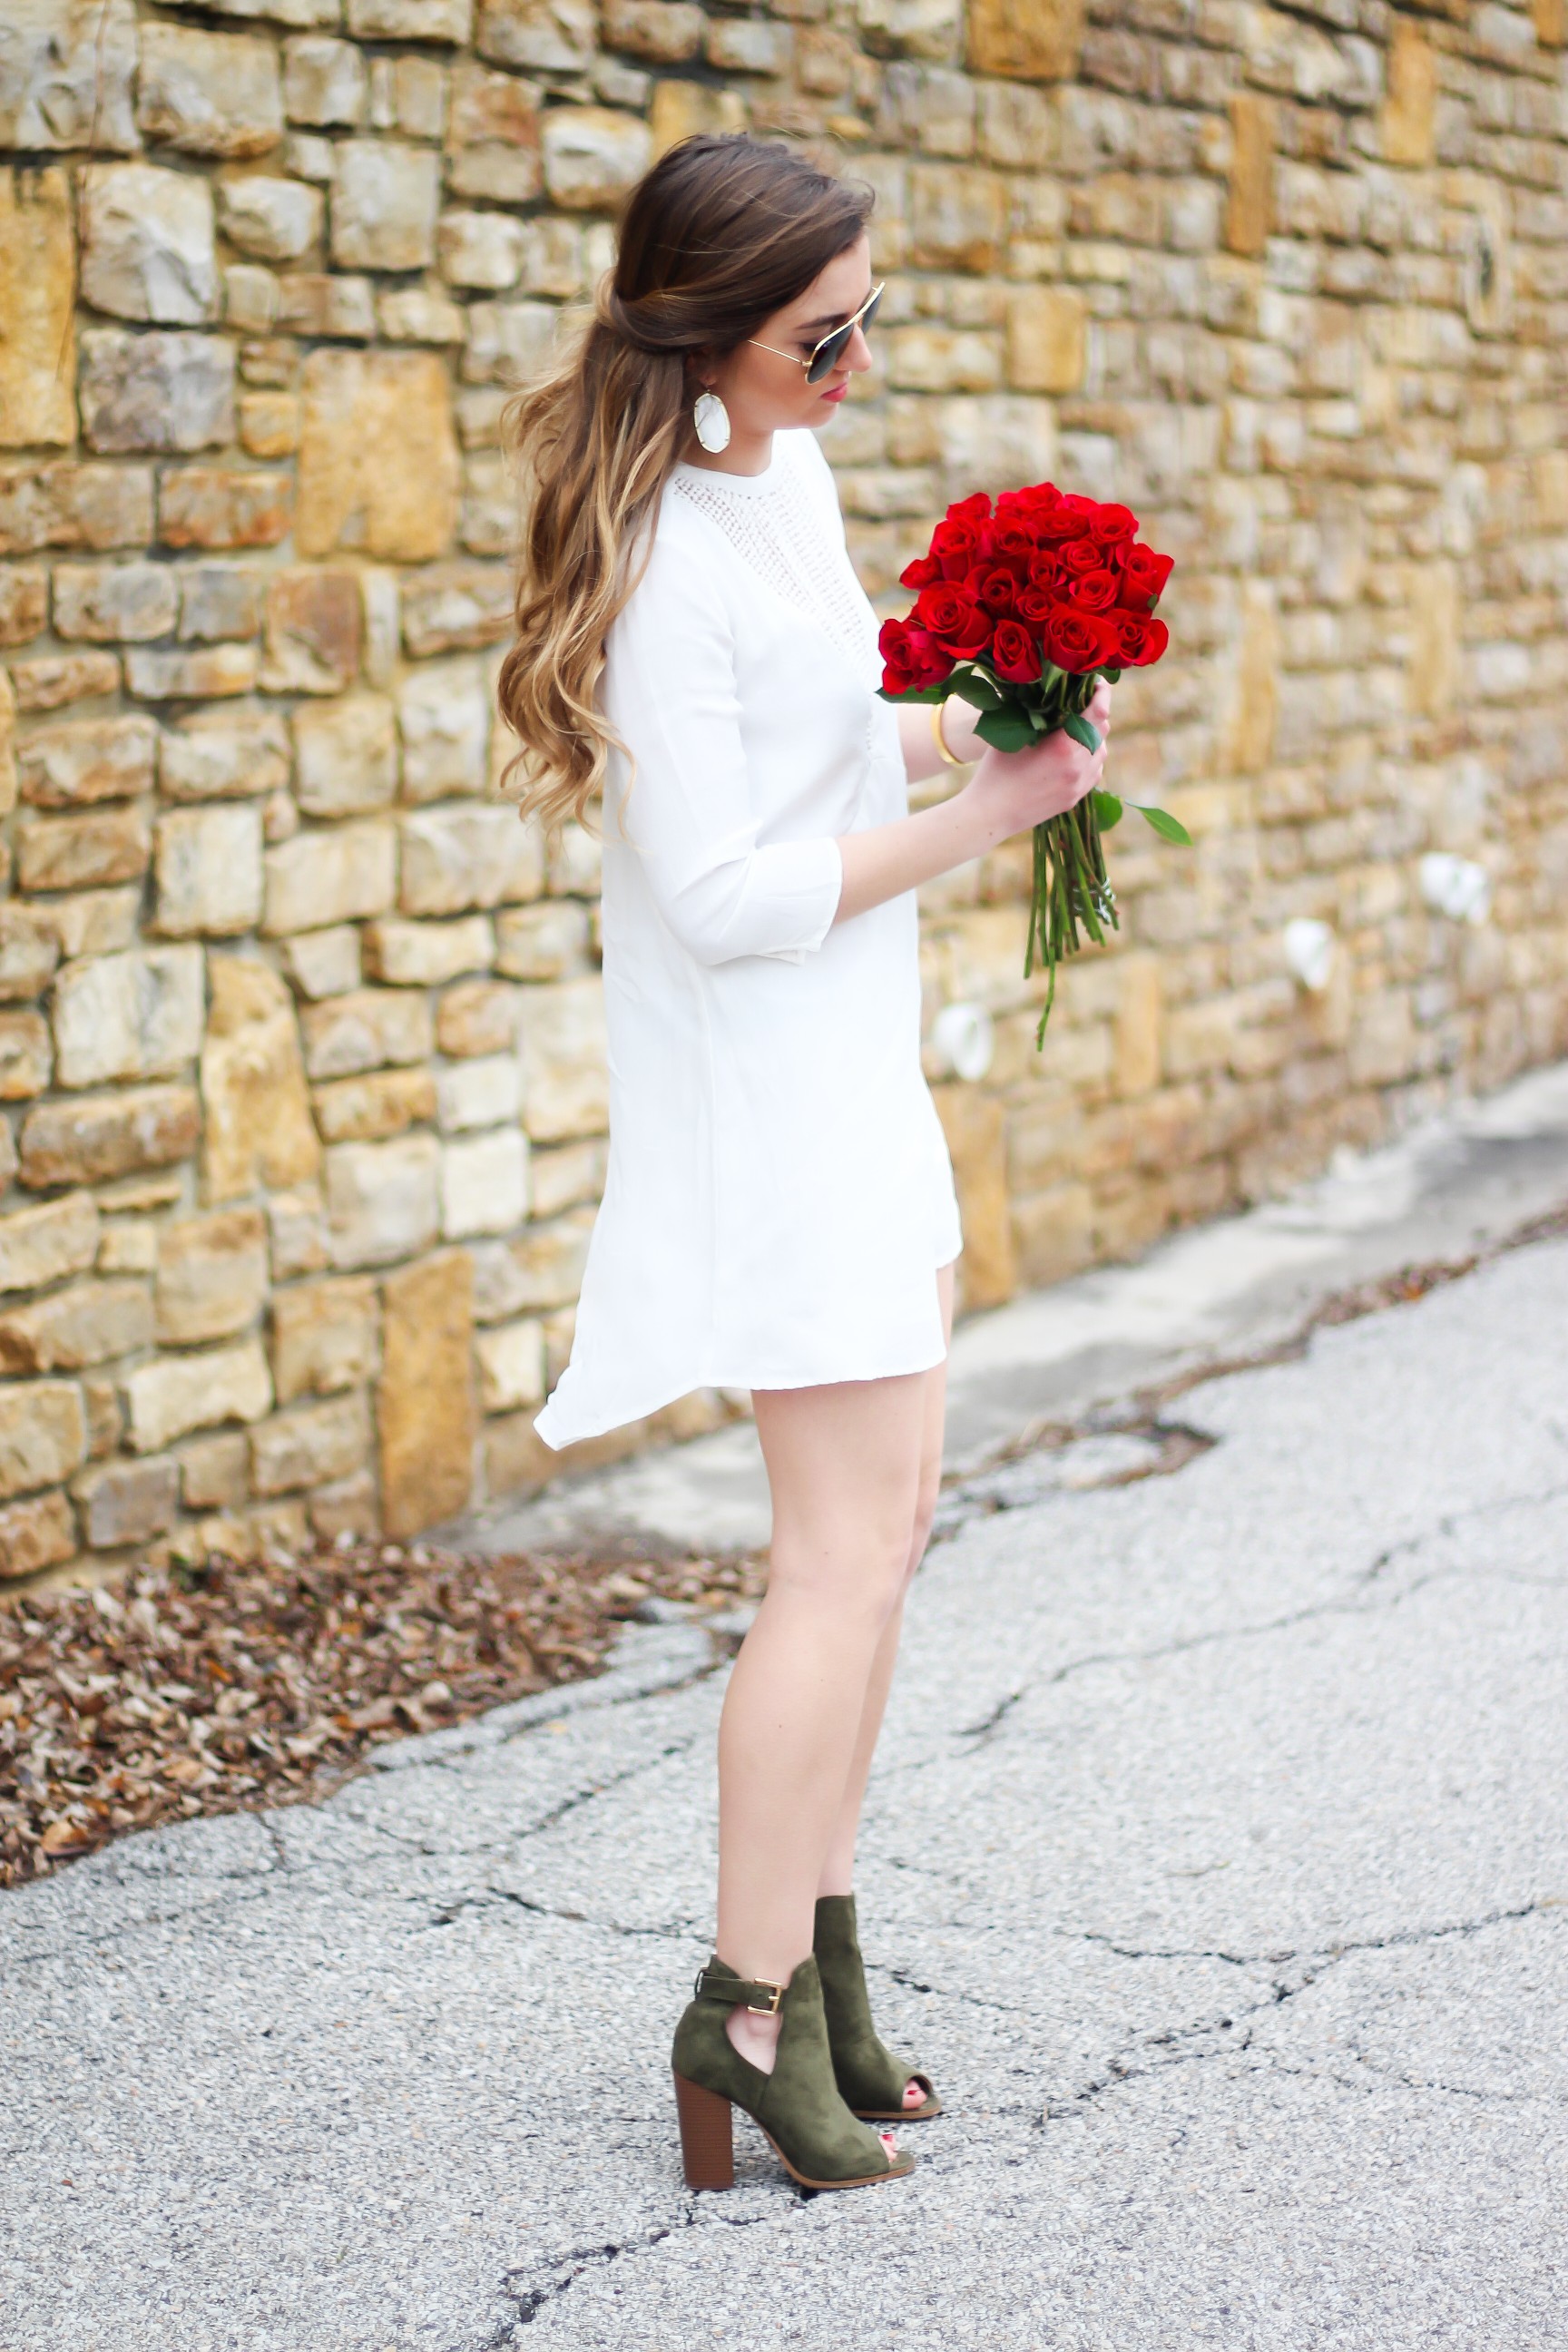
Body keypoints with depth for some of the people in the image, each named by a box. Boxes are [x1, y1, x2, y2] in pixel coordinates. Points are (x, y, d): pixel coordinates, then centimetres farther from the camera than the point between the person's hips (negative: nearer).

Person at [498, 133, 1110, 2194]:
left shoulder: (789, 478, 8)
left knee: (888, 1520, 14)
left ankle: (818, 1949, 25)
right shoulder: (662, 564, -21)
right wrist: (977, 821, -18)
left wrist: (979, 730, 4)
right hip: (759, 1080, -10)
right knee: (845, 1556, -7)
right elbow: (722, 893, -24)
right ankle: (750, 2012, 5)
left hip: (858, 1073, 10)